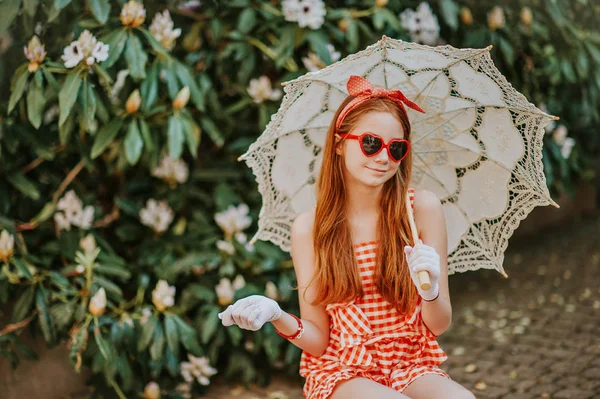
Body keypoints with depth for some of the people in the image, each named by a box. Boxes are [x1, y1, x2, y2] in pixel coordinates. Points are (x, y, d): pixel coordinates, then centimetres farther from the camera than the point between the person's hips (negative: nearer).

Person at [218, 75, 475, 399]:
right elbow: (318, 341, -4)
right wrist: (279, 318, -24)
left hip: (411, 369, 2)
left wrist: (430, 291, -22)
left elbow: (440, 326, -1)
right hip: (340, 372, -2)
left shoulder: (423, 208, -4)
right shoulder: (309, 228, -5)